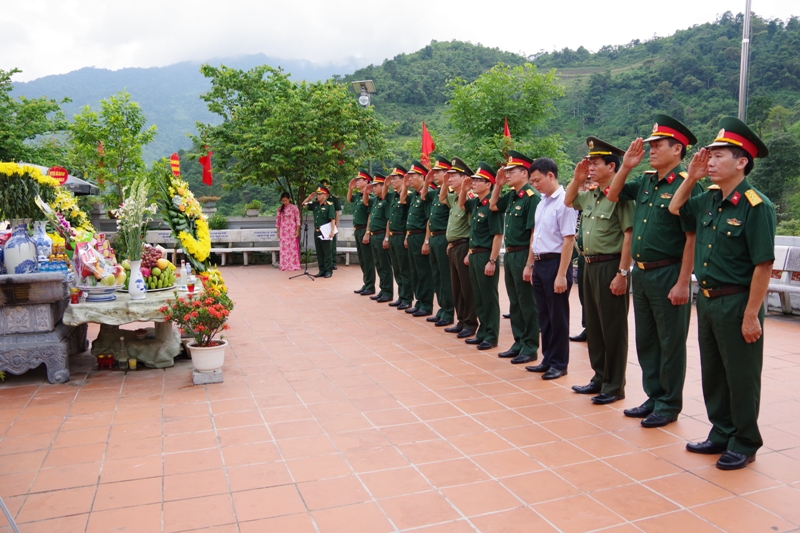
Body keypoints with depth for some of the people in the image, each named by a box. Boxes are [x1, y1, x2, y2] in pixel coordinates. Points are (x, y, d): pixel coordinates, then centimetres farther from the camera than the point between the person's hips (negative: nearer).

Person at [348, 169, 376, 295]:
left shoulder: (369, 197, -14)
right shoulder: (358, 195, 10)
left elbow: (370, 217, -18)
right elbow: (349, 199, 32)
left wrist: (367, 233, -22)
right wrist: (350, 188, 15)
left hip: (364, 230, -9)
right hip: (357, 230, 9)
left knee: (368, 259, -2)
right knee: (361, 259, 14)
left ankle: (370, 287, 4)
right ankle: (365, 284, 22)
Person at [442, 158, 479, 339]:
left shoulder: (469, 198, -16)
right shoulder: (454, 197, 10)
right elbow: (441, 198, 32)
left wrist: (470, 252, -22)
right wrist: (445, 182, 14)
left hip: (464, 247, -9)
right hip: (453, 247, 9)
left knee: (467, 288, 0)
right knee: (456, 287, 14)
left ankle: (471, 324, 9)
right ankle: (462, 321, 24)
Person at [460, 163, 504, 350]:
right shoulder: (476, 203, 9)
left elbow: (498, 236, -19)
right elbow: (461, 205, 31)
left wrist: (492, 261, -21)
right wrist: (464, 189, 12)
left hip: (486, 256, -9)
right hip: (474, 255, 9)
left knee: (489, 297, 1)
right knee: (478, 297, 14)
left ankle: (491, 337, 9)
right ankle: (482, 332, 24)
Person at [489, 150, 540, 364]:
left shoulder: (532, 197, -16)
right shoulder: (512, 195, 8)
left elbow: (534, 233, -20)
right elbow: (493, 206, 24)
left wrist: (530, 264, -22)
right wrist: (498, 184, 9)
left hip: (523, 255, -9)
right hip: (510, 254, 9)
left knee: (527, 304, 1)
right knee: (514, 302, 15)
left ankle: (531, 348, 12)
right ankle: (519, 343, 26)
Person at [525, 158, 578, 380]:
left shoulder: (564, 202, -15)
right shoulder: (542, 203, 12)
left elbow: (569, 240, -19)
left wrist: (562, 275, -21)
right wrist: (529, 264, 20)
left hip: (555, 263, -8)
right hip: (539, 264, 8)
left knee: (557, 317, 3)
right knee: (544, 316, 15)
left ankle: (559, 363, 16)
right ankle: (548, 359, 27)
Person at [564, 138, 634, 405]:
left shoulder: (619, 196, -14)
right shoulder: (589, 196, 10)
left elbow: (629, 236, -18)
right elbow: (568, 201, 28)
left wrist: (622, 273, -20)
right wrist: (577, 178, 10)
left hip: (611, 267, -9)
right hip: (590, 266, 9)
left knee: (613, 329, 2)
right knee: (593, 327, 15)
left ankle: (614, 386, 13)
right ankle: (599, 378, 28)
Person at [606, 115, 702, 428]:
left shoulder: (685, 185, -13)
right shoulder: (645, 182, 9)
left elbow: (692, 238, -16)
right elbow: (613, 196, 21)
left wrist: (683, 284, -19)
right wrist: (626, 166, 5)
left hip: (667, 274, -8)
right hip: (640, 273, 8)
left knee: (670, 343, 6)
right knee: (646, 340, 16)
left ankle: (669, 405, 19)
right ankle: (654, 397, 31)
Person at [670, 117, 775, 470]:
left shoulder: (756, 206, -17)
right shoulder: (709, 200, 5)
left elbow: (763, 265, -19)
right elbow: (676, 209, 24)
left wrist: (752, 316, -19)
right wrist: (691, 176, 8)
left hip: (736, 303, -7)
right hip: (706, 300, 8)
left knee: (741, 377, 7)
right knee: (712, 374, 17)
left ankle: (745, 444, 23)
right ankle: (721, 434, 33)